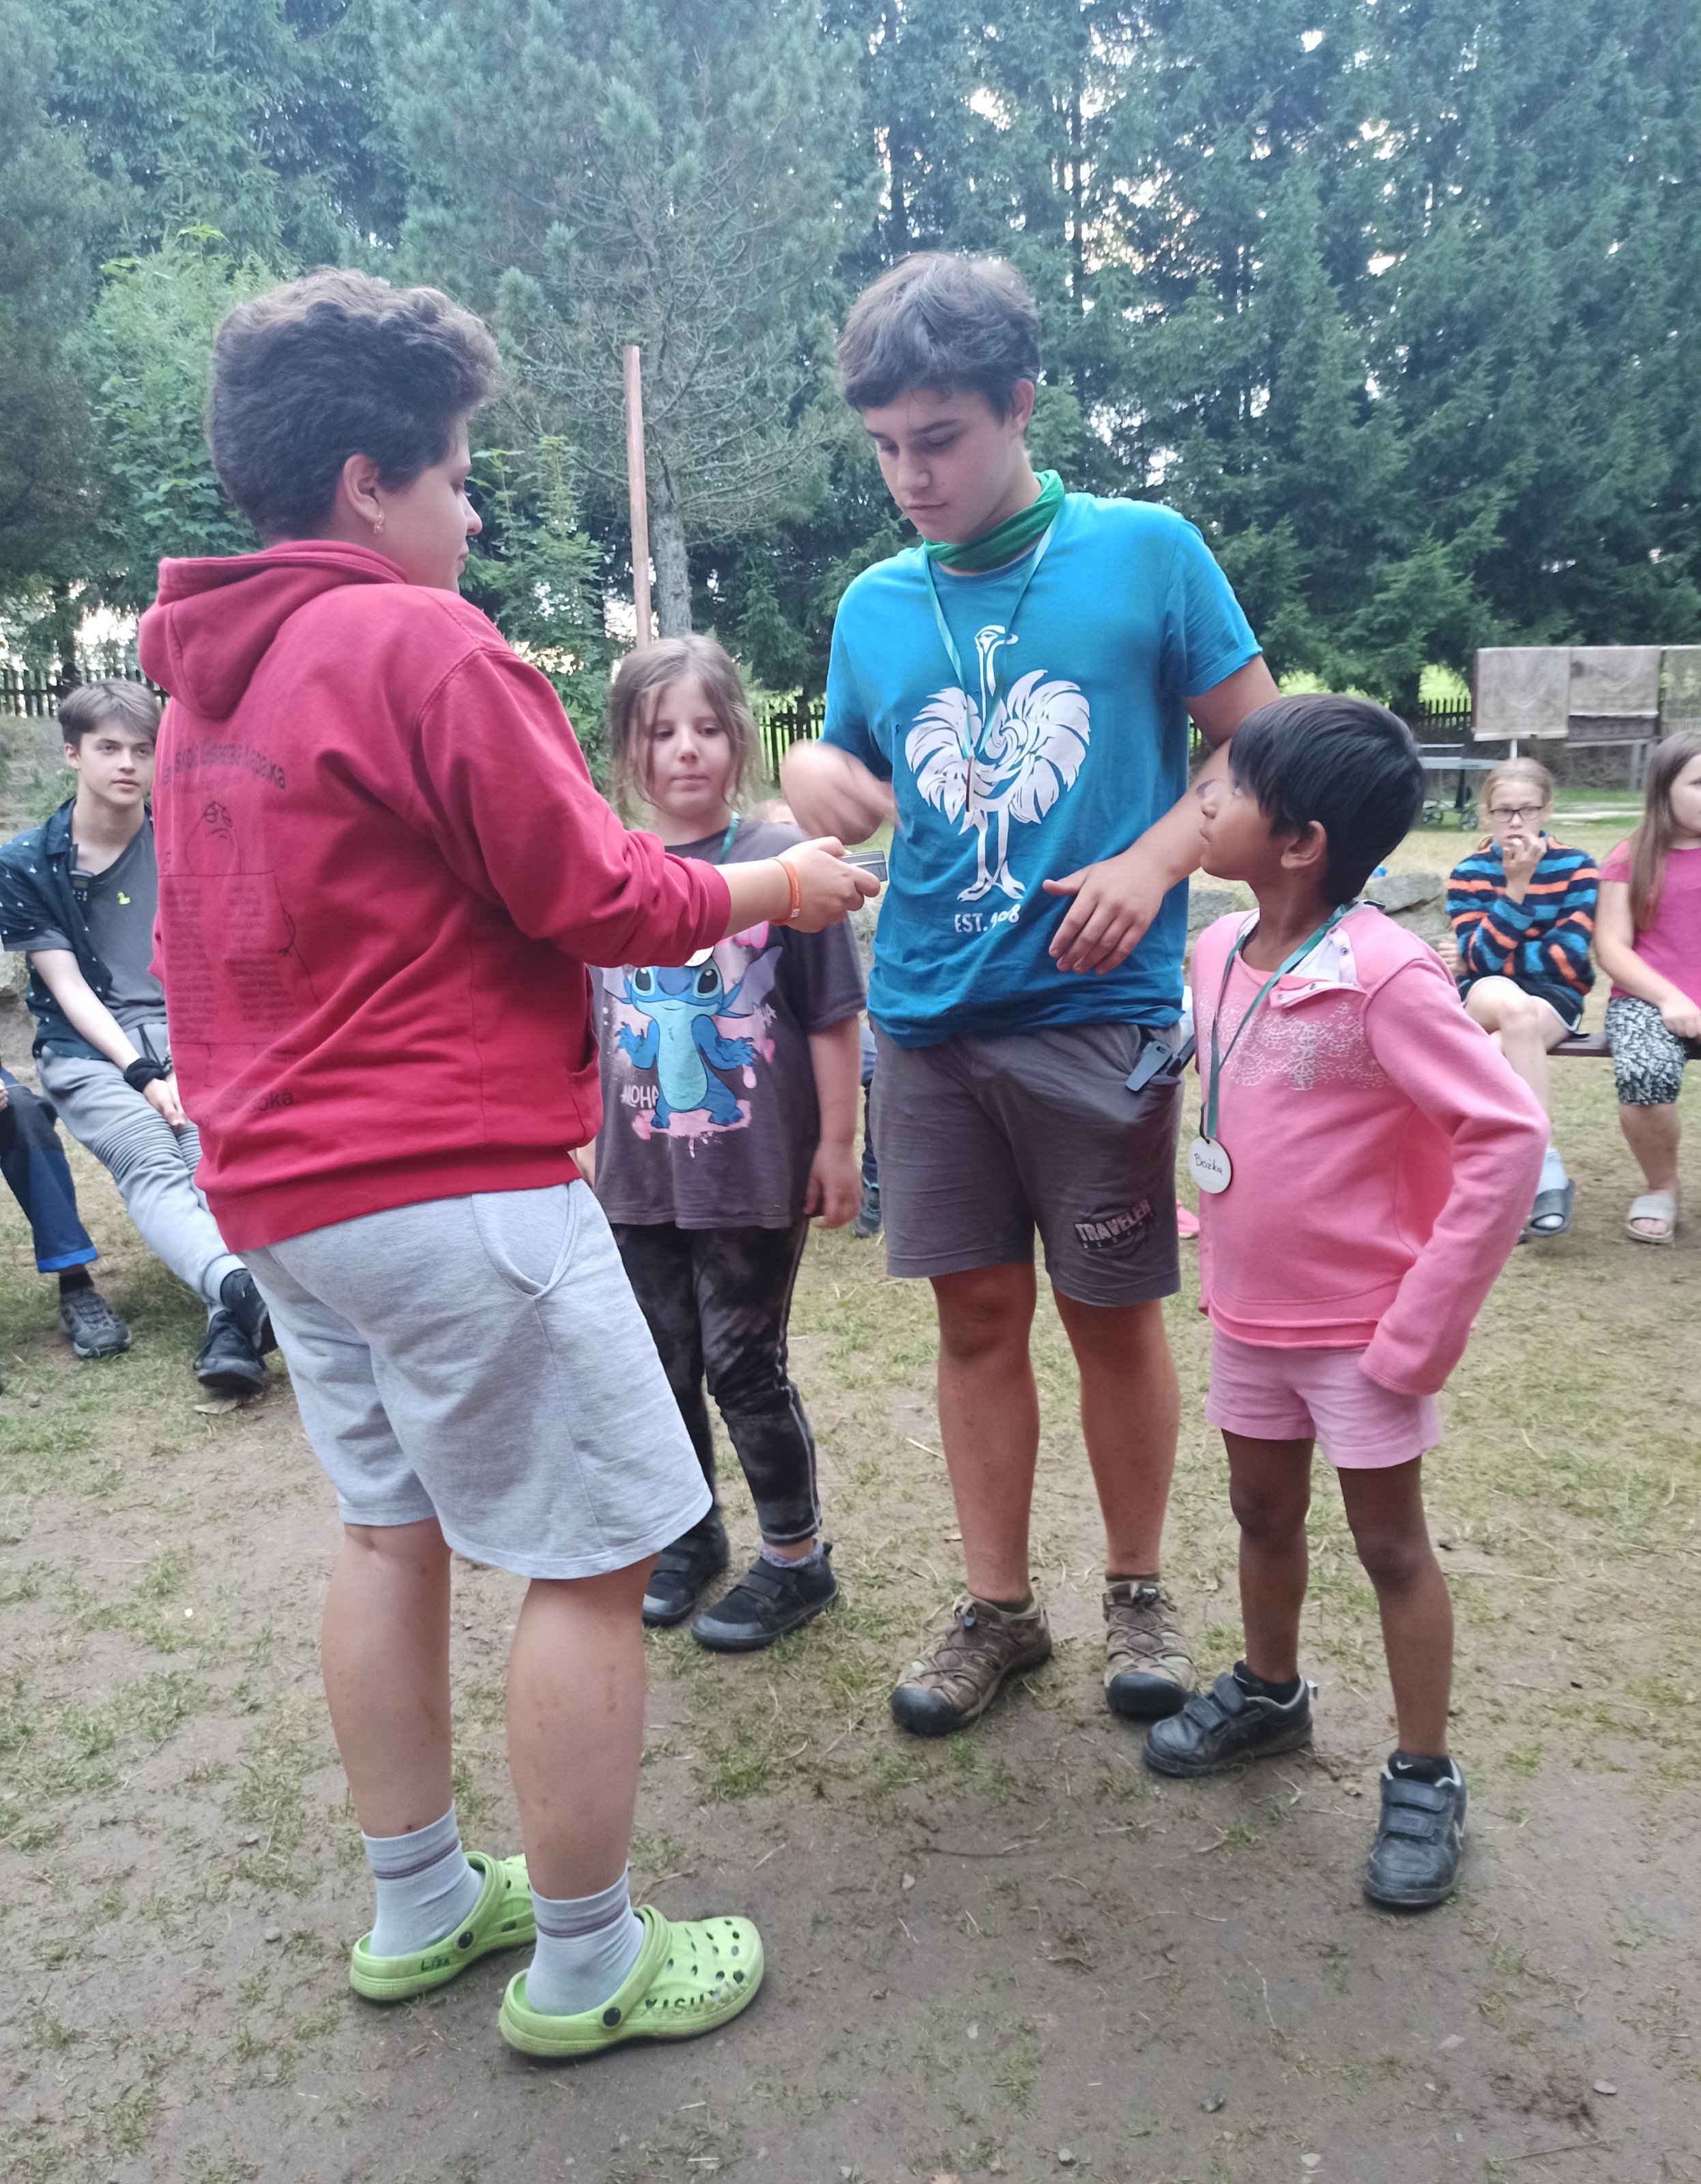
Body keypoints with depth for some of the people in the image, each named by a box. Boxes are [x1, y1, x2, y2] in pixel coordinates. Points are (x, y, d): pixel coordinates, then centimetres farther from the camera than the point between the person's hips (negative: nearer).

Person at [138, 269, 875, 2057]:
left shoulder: (204, 674, 13)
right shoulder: (417, 642, -14)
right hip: (457, 1187, -9)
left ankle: (418, 1909, 33)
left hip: (278, 1190, 10)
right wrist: (773, 889, 2)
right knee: (592, 1558, 2)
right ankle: (584, 1968, 16)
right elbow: (598, 901, -13)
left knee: (390, 1529, 19)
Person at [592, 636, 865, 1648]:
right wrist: (584, 1142, 12)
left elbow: (832, 1016, -7)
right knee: (664, 1365, 16)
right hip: (641, 1174, 4)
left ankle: (797, 1558, 25)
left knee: (745, 1366, 5)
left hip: (756, 1171, -4)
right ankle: (690, 1533, 39)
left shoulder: (782, 859, -9)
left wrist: (837, 1143, -7)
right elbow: (589, 1026, 10)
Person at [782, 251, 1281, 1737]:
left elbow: (1263, 745, 1)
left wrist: (1155, 863, -15)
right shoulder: (874, 607, 9)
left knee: (1113, 1313, 7)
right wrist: (813, 778, -7)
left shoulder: (1146, 551, -1)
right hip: (928, 1016, 3)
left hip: (1098, 1010, -3)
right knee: (978, 1315, 9)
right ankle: (999, 1608, 25)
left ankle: (1139, 1592, 28)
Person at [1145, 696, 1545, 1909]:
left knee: (1392, 1546, 10)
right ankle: (1269, 1692, 46)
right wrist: (1224, 1257, 11)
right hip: (1249, 1315, 7)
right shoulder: (1219, 953, -2)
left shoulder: (1386, 976, -24)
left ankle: (1425, 1778, 28)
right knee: (1264, 1515, 22)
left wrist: (1425, 1320, -21)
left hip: (1360, 1330, -6)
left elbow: (1509, 1137, -25)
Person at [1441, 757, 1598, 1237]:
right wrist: (1516, 886, -18)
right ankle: (1545, 1167, -35)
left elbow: (1567, 959, -8)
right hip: (1484, 1000, 0)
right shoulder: (1468, 873, 3)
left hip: (1554, 998, 0)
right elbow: (1482, 957, -10)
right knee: (1505, 999, -37)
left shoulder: (1575, 868, 1)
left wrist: (1476, 959, -7)